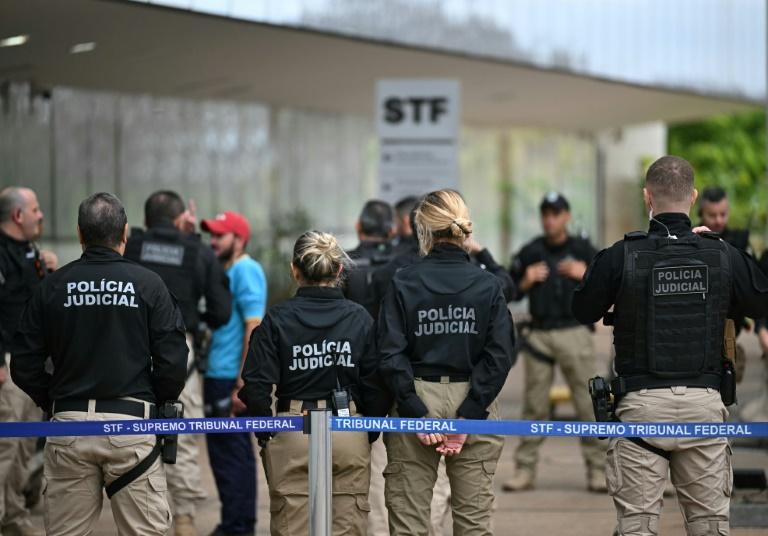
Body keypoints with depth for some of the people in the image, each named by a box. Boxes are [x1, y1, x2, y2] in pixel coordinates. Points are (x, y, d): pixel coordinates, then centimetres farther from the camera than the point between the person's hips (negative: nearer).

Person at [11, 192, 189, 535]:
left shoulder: (52, 287, 3)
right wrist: (156, 404, 11)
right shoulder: (147, 284, -2)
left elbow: (24, 366, 3)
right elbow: (172, 362, -6)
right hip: (131, 421, -2)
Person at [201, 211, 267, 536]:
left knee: (231, 453, -6)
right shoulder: (226, 272, 17)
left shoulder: (245, 271, -11)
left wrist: (242, 384, -21)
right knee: (229, 451, 14)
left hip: (232, 378, -9)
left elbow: (254, 327, -18)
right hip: (219, 375, 9)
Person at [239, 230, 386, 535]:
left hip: (292, 433, -1)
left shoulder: (276, 320, -4)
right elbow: (376, 384, -1)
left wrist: (265, 433, 8)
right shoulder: (360, 318, 0)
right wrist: (370, 432, 11)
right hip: (349, 434, 1)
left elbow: (257, 387, -7)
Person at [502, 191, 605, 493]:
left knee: (587, 403, -5)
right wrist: (525, 282, -5)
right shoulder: (530, 253, 11)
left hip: (575, 334, -1)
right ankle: (525, 470, 4)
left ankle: (597, 469, -1)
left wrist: (586, 275, -13)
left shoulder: (583, 250, 7)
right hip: (539, 335, 1)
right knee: (534, 404, 0)